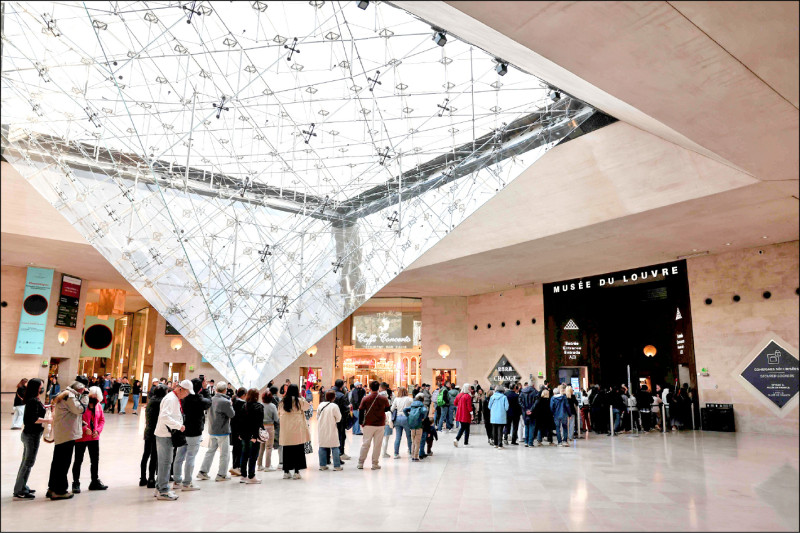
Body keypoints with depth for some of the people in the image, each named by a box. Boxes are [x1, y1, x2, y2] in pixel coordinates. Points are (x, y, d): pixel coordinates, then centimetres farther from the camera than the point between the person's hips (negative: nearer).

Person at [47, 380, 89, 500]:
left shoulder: (65, 395, 19)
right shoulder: (69, 395, -13)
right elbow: (80, 409, -17)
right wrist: (84, 396, -11)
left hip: (60, 434, 11)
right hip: (67, 434, -11)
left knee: (57, 462, 17)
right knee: (64, 463, -4)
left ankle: (52, 488, 26)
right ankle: (59, 491, 2)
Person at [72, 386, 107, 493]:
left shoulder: (98, 406, 5)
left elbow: (102, 420, 11)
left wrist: (98, 430, -3)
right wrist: (85, 429, -21)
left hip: (94, 437, 6)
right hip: (81, 437, -6)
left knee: (95, 460, 14)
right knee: (78, 461, 5)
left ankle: (95, 482, 26)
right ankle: (76, 483, 16)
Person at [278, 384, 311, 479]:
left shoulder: (282, 402, 3)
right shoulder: (299, 401, -7)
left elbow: (279, 415, 10)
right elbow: (307, 407, 10)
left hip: (285, 430, 4)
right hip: (297, 429, -3)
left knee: (286, 451, 10)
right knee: (298, 450, 3)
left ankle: (286, 471, 15)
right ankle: (296, 471, 2)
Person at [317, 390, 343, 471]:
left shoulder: (320, 405, -1)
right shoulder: (334, 406, -15)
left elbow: (317, 417, 9)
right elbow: (338, 419, -7)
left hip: (322, 429, 4)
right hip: (331, 429, -4)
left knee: (322, 446, 12)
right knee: (334, 447, 3)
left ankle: (322, 465, 15)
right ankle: (337, 466, 4)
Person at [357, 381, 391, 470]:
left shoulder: (365, 398, -7)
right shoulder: (384, 399, -5)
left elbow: (361, 411, -3)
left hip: (368, 425, 0)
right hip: (380, 425, 0)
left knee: (365, 444, 10)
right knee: (377, 445, 7)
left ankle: (360, 463, 14)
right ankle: (375, 464, 10)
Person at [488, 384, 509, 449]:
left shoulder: (492, 397, 0)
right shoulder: (504, 397, -8)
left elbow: (489, 406, 6)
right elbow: (506, 407, -8)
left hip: (493, 417, 3)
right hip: (501, 417, -3)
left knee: (494, 430, 13)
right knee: (500, 431, 0)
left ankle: (495, 444, 20)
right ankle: (500, 445, -4)